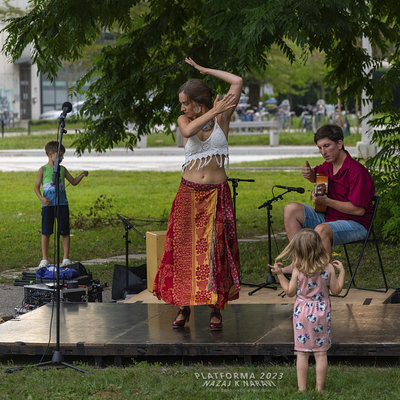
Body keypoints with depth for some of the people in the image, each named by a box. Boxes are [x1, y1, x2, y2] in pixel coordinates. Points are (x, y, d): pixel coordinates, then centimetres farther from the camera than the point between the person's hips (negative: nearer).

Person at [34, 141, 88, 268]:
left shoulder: (62, 169, 10)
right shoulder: (43, 170, 0)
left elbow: (73, 182, 18)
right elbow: (37, 187, 0)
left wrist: (82, 175, 0)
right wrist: (41, 198, -17)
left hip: (62, 204, 3)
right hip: (48, 205, -3)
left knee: (65, 232, 2)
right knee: (46, 232, 1)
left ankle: (66, 258, 8)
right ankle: (44, 259, 10)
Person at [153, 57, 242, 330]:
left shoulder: (222, 118, 2)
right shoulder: (184, 120, 7)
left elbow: (237, 81, -6)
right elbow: (189, 130, -18)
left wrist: (204, 70, 2)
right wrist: (213, 111, -19)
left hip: (217, 194, -2)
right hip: (189, 193, 2)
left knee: (215, 249, -3)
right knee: (185, 248, 1)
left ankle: (216, 309, 6)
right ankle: (184, 306, 12)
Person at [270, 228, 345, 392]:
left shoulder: (297, 270, -10)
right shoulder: (328, 268, -8)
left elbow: (290, 291, 0)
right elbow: (336, 290, 0)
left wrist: (279, 274, 9)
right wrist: (341, 271, 11)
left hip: (302, 313, 0)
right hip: (321, 313, 0)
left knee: (302, 353, 7)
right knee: (321, 353, 6)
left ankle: (302, 388, 9)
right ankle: (320, 388, 8)